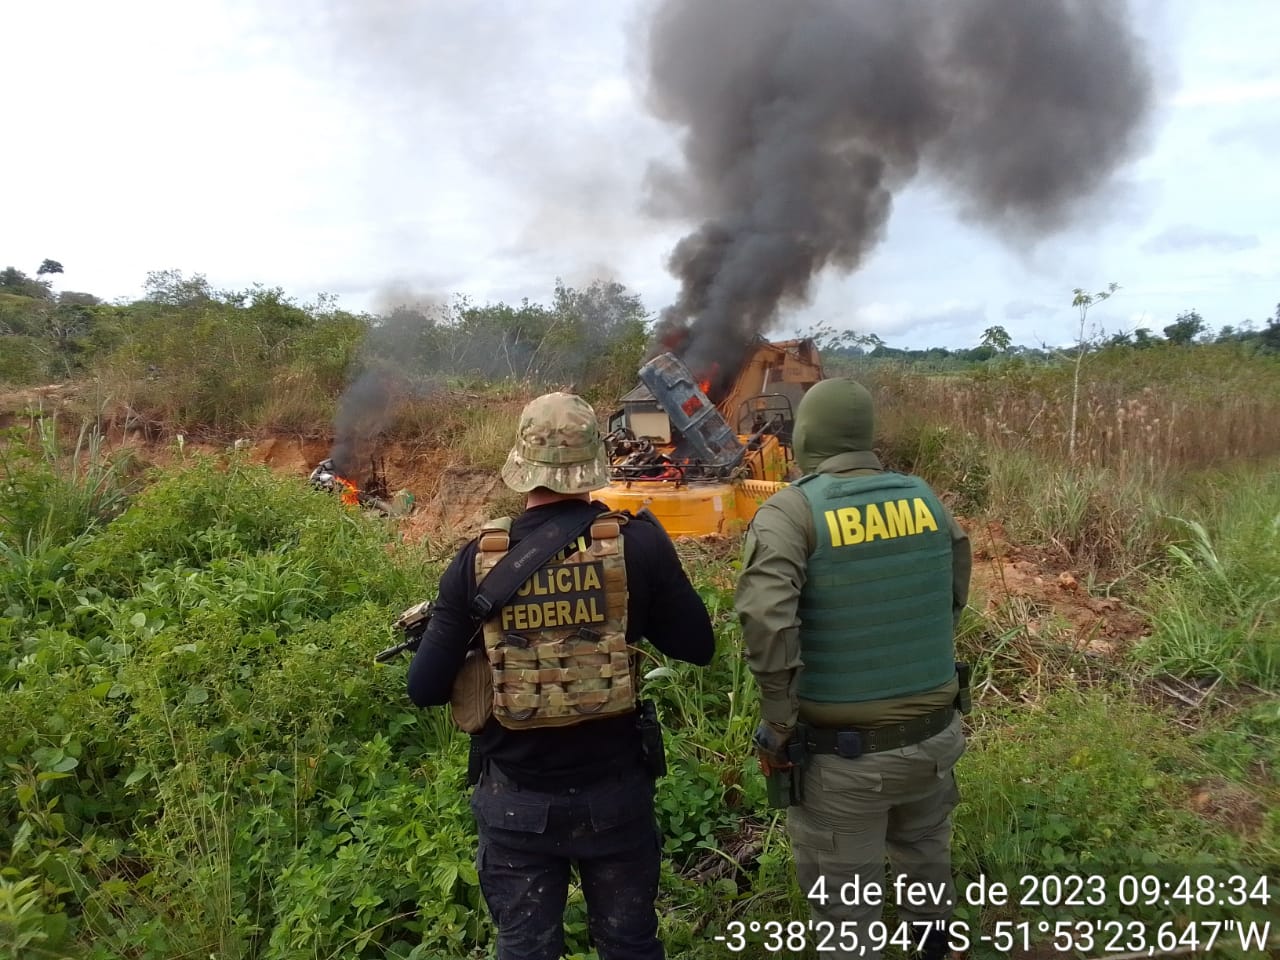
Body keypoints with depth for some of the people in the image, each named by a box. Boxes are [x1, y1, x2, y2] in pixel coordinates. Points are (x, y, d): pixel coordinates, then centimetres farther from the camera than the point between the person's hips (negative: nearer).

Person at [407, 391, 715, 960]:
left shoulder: (478, 561, -12)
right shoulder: (638, 542, -14)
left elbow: (425, 689, -8)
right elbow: (698, 647, -3)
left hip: (516, 800, 0)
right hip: (615, 790, 0)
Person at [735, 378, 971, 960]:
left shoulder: (792, 511, -15)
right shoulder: (923, 497, 1)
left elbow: (766, 620, -28)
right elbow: (954, 598, 12)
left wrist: (778, 725, -18)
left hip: (841, 751, -5)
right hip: (934, 734, 6)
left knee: (844, 904, 13)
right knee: (925, 855, 32)